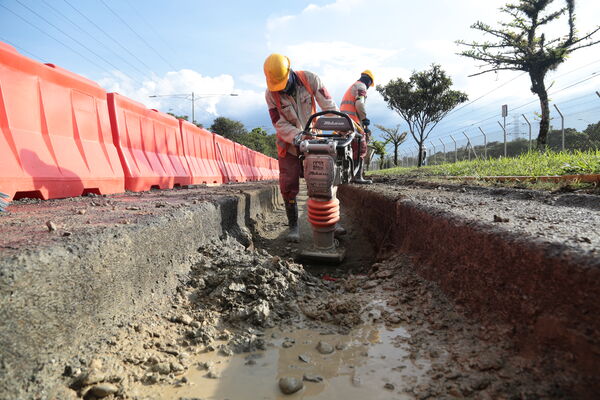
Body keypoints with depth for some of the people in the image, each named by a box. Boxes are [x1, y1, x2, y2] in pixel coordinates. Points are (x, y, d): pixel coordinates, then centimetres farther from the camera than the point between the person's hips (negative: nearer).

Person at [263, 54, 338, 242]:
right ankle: (293, 225, 8)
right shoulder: (270, 93, -13)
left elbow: (328, 104, -10)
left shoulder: (309, 79, -13)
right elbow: (280, 124, -15)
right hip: (288, 144, 0)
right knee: (289, 186, -5)